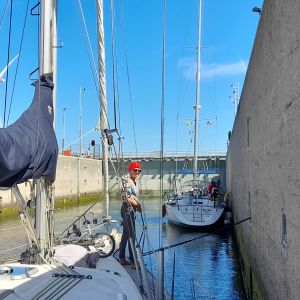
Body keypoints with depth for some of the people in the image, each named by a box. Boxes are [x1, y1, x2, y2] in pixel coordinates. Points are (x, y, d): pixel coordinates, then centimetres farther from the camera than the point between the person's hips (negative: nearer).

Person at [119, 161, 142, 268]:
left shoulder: (133, 182, 17)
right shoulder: (128, 182, -14)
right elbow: (128, 198, -22)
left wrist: (138, 206, 10)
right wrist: (138, 205, -13)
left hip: (130, 210, 10)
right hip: (128, 210, -10)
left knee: (125, 235, 14)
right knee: (131, 235, -8)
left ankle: (121, 258, 22)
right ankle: (133, 261, -5)